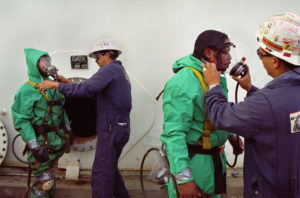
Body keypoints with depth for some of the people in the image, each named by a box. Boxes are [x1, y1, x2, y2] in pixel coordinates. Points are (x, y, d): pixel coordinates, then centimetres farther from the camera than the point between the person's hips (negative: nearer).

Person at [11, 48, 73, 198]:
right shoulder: (27, 90, -14)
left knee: (50, 176, 21)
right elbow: (21, 121, -17)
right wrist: (34, 147, -21)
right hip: (42, 143, -7)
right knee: (44, 181, -3)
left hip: (57, 140, 7)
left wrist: (68, 130, 17)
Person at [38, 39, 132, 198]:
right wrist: (67, 82, 13)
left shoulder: (110, 70, -12)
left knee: (101, 174, -6)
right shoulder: (120, 71, 20)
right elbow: (94, 90, 19)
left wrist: (56, 85, -20)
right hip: (121, 127, 11)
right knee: (109, 168, 23)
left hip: (111, 129, -10)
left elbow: (87, 89, -27)